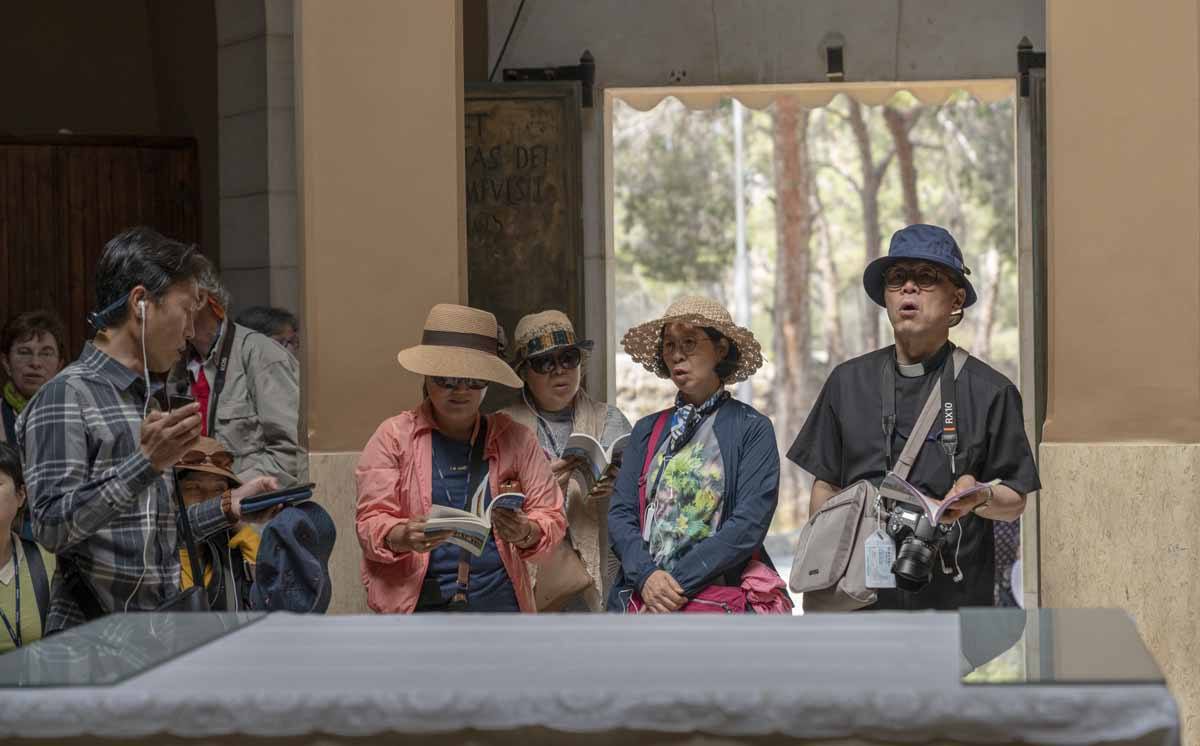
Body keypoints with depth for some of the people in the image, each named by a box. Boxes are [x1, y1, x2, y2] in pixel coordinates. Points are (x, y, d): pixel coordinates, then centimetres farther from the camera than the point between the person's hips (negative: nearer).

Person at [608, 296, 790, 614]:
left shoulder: (752, 429, 3)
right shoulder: (647, 430, 16)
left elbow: (750, 523, -6)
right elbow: (621, 513, 9)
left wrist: (680, 582, -12)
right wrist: (647, 575, -10)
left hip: (720, 594, -3)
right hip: (642, 597, 3)